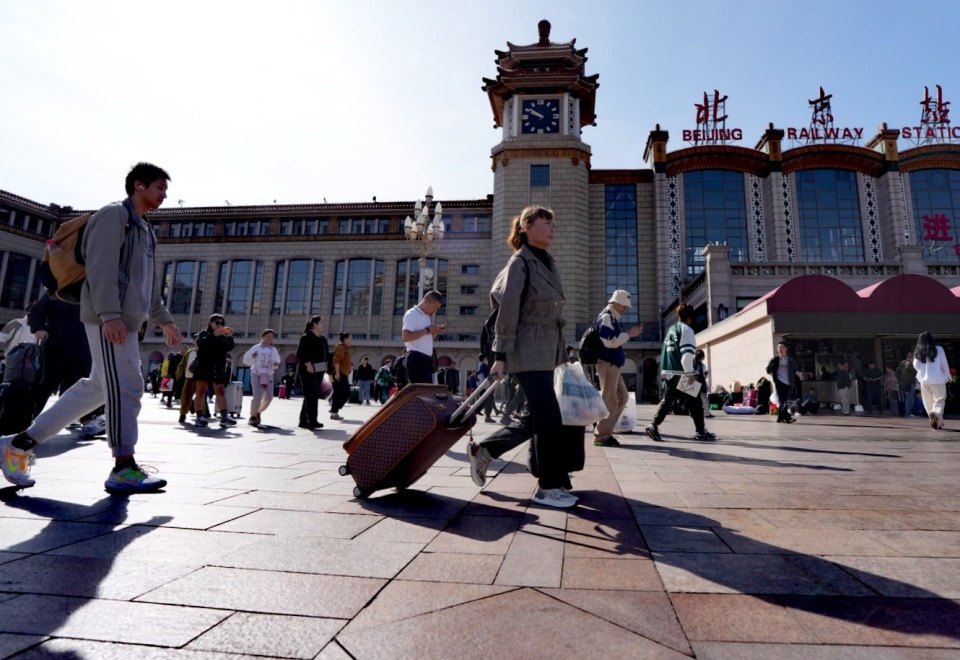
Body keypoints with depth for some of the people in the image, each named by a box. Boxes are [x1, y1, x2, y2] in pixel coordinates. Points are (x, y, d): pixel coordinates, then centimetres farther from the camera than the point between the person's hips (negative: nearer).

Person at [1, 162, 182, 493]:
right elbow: (101, 267, -16)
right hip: (110, 318, -10)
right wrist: (110, 314, -25)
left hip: (126, 320, 10)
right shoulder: (114, 214, -3)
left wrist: (164, 320, 24)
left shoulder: (144, 230, 25)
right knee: (126, 386, -10)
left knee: (97, 387, 12)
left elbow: (148, 283, 28)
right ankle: (124, 468, -5)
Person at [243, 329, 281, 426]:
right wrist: (252, 357, -21)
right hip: (257, 375, -4)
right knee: (257, 397, -15)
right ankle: (252, 416, 4)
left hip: (269, 376, 5)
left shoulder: (274, 350, 11)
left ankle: (258, 412, 26)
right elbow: (246, 360, -1)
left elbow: (276, 363, 20)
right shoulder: (256, 348, -2)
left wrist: (276, 365, -3)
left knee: (269, 397, 1)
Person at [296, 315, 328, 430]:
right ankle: (312, 422, -15)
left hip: (319, 371, 8)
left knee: (311, 396, 12)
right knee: (312, 395, -14)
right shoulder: (306, 337, -7)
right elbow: (300, 354, -14)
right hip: (308, 371, -8)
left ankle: (303, 421, 21)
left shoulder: (323, 339, 16)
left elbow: (326, 354, 17)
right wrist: (308, 364, -21)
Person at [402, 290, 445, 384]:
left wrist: (435, 332, 7)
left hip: (426, 359, 9)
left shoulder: (426, 316, 20)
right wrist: (427, 330, -15)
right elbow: (406, 337, -20)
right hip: (416, 359, -9)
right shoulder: (412, 314, -8)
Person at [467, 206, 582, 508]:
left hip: (549, 352, 9)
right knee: (549, 418, -6)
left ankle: (482, 451, 23)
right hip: (529, 352, -9)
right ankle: (548, 486, 9)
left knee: (537, 418, 11)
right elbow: (507, 311, -14)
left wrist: (563, 350, 17)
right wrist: (500, 356, -18)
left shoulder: (550, 264, 17)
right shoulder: (520, 263, -7)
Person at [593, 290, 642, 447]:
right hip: (606, 363, -11)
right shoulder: (606, 317, -12)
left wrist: (629, 333, 12)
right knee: (608, 401, -7)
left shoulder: (612, 318, 19)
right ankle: (601, 436, 1)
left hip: (612, 364, 11)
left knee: (622, 397, 14)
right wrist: (629, 334, -13)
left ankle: (605, 432, 18)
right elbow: (610, 342, -21)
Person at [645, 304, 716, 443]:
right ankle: (701, 432, 8)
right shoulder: (686, 329, -6)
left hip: (669, 372, 7)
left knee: (667, 400, 5)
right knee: (694, 402, 3)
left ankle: (654, 426, -7)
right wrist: (690, 373, -16)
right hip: (681, 373, -7)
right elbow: (687, 352, -17)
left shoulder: (671, 330, 18)